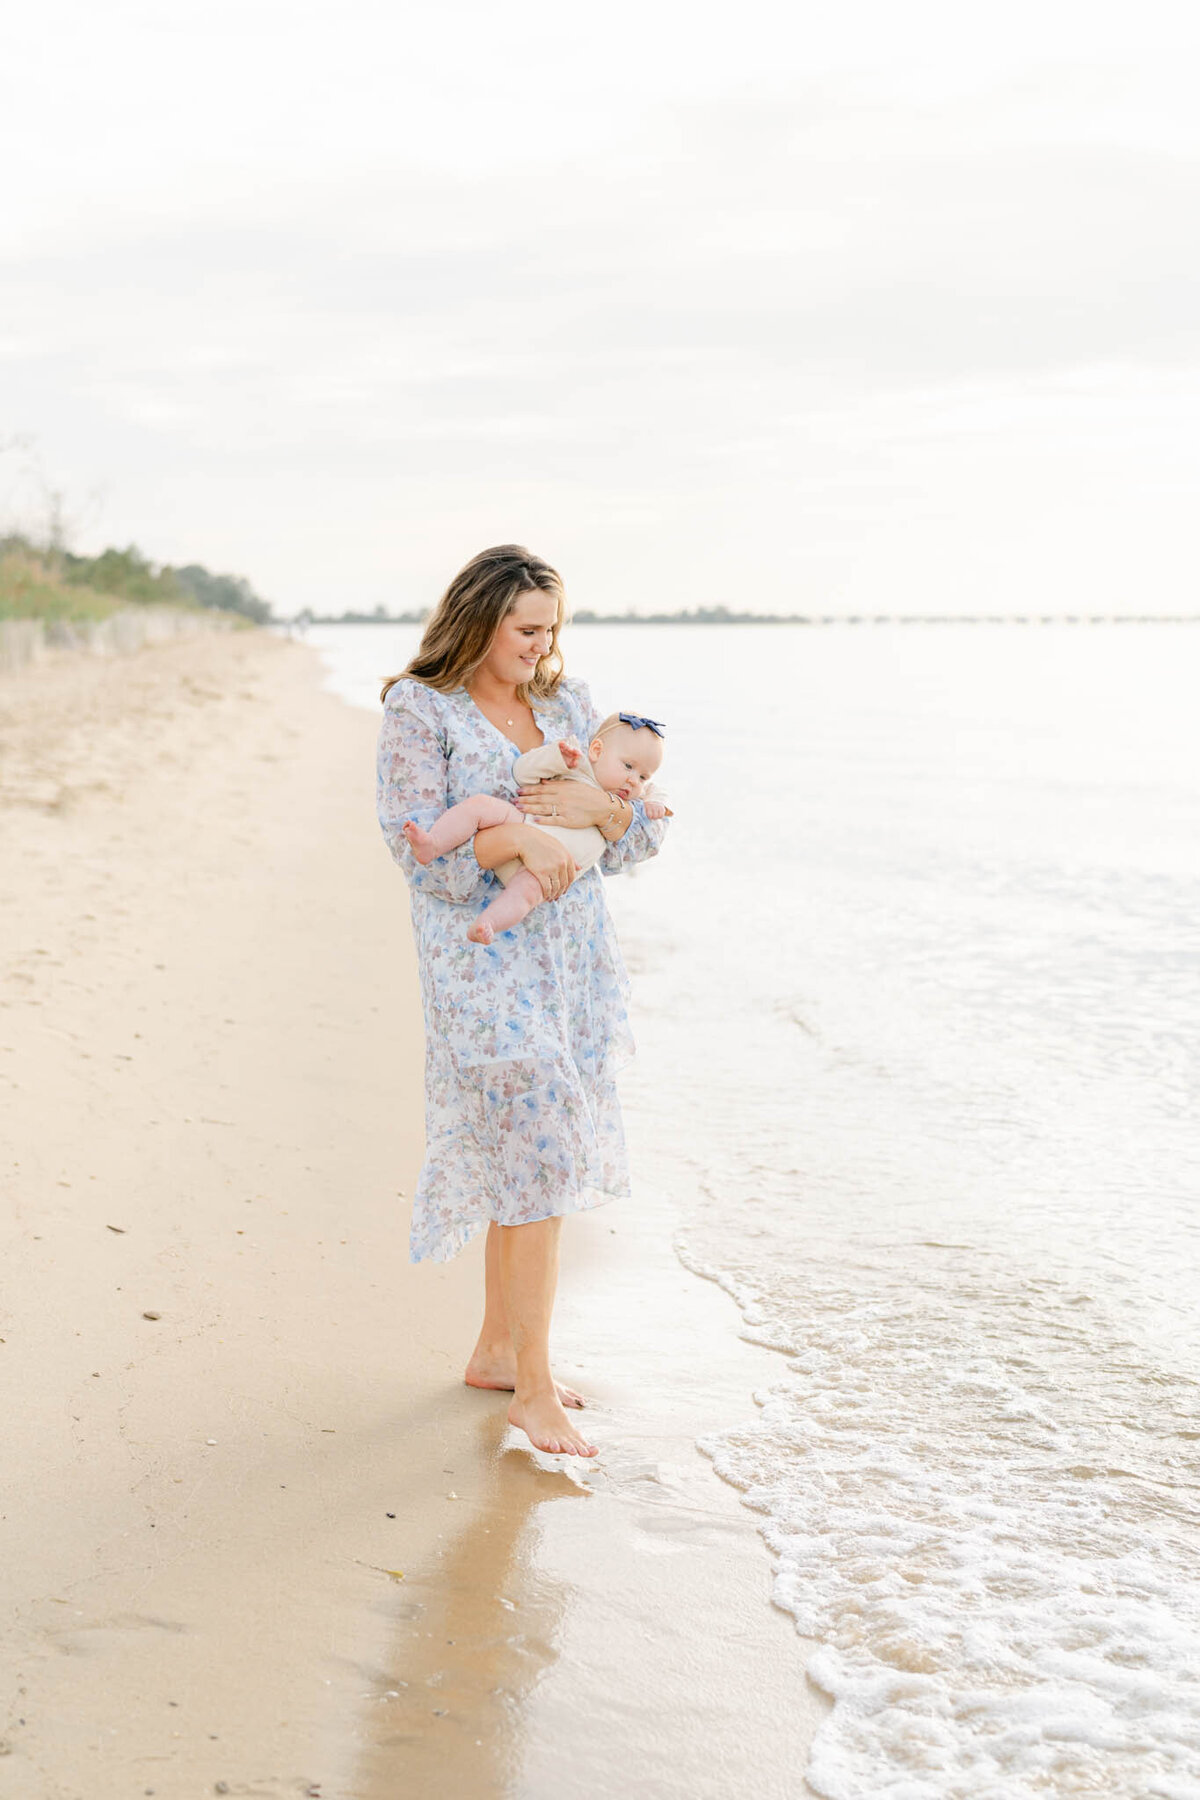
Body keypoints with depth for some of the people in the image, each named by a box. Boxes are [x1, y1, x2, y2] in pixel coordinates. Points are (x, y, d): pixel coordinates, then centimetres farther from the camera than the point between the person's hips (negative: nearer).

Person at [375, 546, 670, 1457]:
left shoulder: (565, 703, 11)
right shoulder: (418, 712, -5)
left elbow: (646, 830, 10)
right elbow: (421, 846, -14)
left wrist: (598, 803, -11)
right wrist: (518, 837, -24)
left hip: (575, 958, 6)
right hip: (485, 960, -6)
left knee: (537, 1157, 12)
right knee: (538, 1159, -9)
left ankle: (497, 1350, 28)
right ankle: (534, 1390, 1)